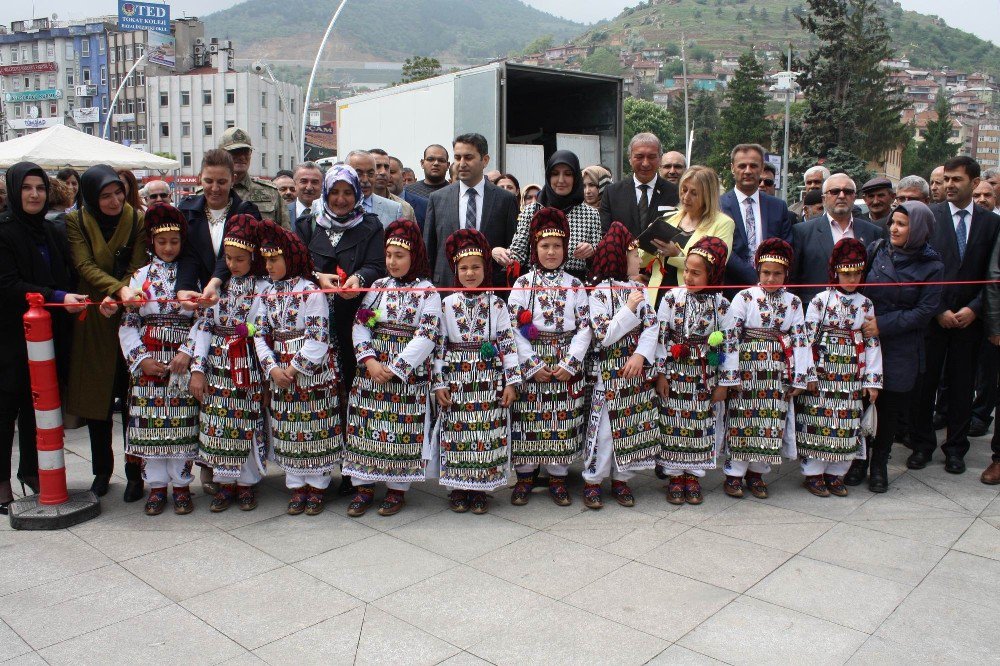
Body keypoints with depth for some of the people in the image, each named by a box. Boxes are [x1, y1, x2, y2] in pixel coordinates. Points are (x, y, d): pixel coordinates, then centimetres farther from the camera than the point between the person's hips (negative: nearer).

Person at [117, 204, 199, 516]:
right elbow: (128, 323, 5)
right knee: (150, 421, 3)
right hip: (147, 360, 1)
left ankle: (181, 485, 13)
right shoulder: (140, 277, 9)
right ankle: (156, 486, 16)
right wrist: (141, 358, -6)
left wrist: (189, 353, -12)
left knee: (182, 422, 0)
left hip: (183, 359, -1)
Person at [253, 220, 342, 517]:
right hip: (279, 373, 6)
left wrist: (295, 367, -15)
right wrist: (272, 368, -8)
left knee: (316, 429, 3)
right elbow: (260, 334, 5)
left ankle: (316, 487, 18)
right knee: (287, 431, 10)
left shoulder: (311, 291, -10)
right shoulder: (268, 293, 8)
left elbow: (319, 337, -15)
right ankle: (297, 487, 24)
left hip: (313, 371, -5)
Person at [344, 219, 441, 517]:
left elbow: (427, 336, -12)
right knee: (365, 425, 4)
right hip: (371, 368, 4)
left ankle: (397, 488, 17)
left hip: (409, 372, -4)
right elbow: (360, 325, 4)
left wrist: (394, 368, -16)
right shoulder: (378, 286, 9)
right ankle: (364, 486, 17)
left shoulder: (427, 291, -4)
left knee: (403, 427, 1)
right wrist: (369, 360, -12)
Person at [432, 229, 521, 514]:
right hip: (456, 380, 0)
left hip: (489, 380, 0)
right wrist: (438, 383, -2)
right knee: (457, 432, 4)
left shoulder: (497, 305, 1)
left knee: (487, 433, 2)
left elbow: (508, 343, 0)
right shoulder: (447, 304, 2)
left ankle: (480, 488, 17)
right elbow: (438, 344, 2)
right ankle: (458, 487, 20)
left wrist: (511, 381, -5)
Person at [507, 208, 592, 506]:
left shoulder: (575, 286, 5)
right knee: (528, 420, 3)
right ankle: (525, 477, 19)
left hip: (567, 366, 1)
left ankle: (558, 478, 20)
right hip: (530, 365, -1)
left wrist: (570, 364, -11)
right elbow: (514, 328, -5)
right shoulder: (522, 285, 1)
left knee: (564, 422, 5)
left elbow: (584, 328, 1)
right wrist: (532, 365, -12)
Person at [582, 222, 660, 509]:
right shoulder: (599, 293, -9)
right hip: (610, 371, -5)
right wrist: (629, 309, -18)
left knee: (634, 424, 9)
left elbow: (652, 326, -1)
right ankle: (592, 481, 13)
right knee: (605, 426, -1)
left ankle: (621, 479, 22)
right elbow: (603, 337, -15)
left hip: (638, 368, 6)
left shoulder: (639, 289, 8)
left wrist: (641, 355, -16)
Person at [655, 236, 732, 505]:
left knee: (701, 426, 7)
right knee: (673, 424, 4)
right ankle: (675, 476, 18)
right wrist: (661, 374, -5)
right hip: (675, 375, -1)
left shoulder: (720, 304, -4)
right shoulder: (672, 297, -5)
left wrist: (724, 382, -1)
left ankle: (693, 476, 23)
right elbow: (660, 337, -4)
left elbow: (729, 344, -1)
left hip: (706, 378, 1)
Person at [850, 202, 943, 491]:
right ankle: (859, 459, 22)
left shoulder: (931, 266, -4)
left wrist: (883, 324, -15)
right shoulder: (876, 250, 2)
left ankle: (879, 464, 26)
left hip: (902, 350, -1)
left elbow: (925, 311, -8)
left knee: (891, 408, 8)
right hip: (865, 341, 1)